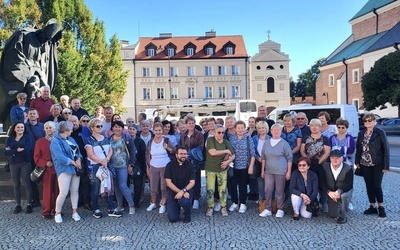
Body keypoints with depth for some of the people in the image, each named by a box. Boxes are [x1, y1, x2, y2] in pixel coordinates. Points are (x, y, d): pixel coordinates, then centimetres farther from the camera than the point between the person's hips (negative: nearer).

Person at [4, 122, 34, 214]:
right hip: (14, 164, 3)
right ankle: (18, 205, 16)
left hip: (25, 163, -3)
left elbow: (27, 150, -14)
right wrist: (18, 150, -14)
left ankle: (29, 204, 5)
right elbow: (6, 152, -3)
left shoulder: (28, 137, 2)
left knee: (27, 184, -3)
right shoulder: (10, 139, 10)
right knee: (16, 185, 7)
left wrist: (13, 151, -9)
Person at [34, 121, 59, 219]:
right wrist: (45, 163, -14)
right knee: (47, 191, 1)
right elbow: (36, 157, 1)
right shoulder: (40, 141, 4)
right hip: (47, 170, -1)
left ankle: (56, 210, 20)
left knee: (57, 191, 7)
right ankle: (46, 212, 12)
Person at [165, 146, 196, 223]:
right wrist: (180, 192, -21)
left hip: (186, 190, 0)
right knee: (173, 218, -11)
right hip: (173, 191, 0)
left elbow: (192, 182, -7)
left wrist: (183, 191, -25)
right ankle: (177, 207, 25)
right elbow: (168, 182, -10)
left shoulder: (190, 165, -3)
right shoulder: (170, 165, -5)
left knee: (184, 201, -36)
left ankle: (188, 214, 0)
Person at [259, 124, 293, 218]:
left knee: (280, 191, 4)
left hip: (281, 171, -3)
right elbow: (263, 157, 14)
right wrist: (262, 170, 12)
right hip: (268, 171, 4)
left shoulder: (284, 143, -3)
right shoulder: (266, 143, 9)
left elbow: (289, 158, -2)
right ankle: (268, 209, 14)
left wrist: (289, 171, -6)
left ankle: (280, 210, 16)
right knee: (268, 190, 3)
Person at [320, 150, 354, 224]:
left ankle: (343, 216, -11)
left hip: (345, 191, -2)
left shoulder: (348, 169, -16)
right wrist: (329, 192, -29)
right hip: (331, 193, 2)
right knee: (332, 215, -2)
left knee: (343, 196, -38)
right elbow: (322, 182, -12)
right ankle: (338, 205, 35)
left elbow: (349, 184, -22)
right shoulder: (325, 167, -11)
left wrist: (338, 191, -39)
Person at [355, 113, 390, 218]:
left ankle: (381, 207, 17)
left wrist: (386, 165, -13)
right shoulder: (361, 134, 7)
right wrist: (357, 162, 3)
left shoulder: (380, 133, -8)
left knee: (377, 186, -1)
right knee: (369, 186, 9)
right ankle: (372, 206, 21)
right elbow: (358, 149, 10)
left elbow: (386, 149, -9)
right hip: (365, 165, 5)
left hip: (377, 165, -4)